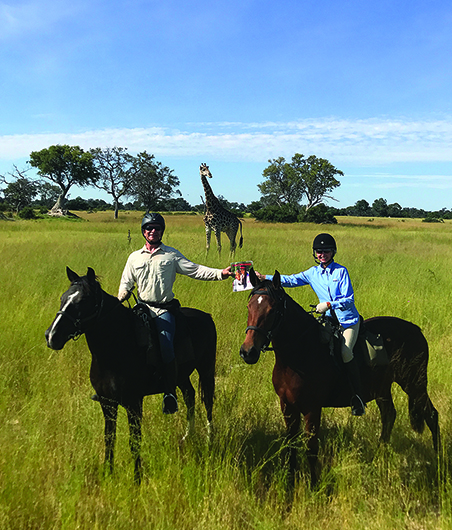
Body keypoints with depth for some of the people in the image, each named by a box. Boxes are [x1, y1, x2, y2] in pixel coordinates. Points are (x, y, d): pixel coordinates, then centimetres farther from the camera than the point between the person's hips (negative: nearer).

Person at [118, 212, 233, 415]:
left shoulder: (172, 255, 7)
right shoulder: (134, 257, 13)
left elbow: (195, 270, 0)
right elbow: (126, 283, 16)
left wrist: (221, 273, -11)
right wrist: (119, 300, -4)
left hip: (164, 309, -3)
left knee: (166, 346, -20)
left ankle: (170, 393, -11)